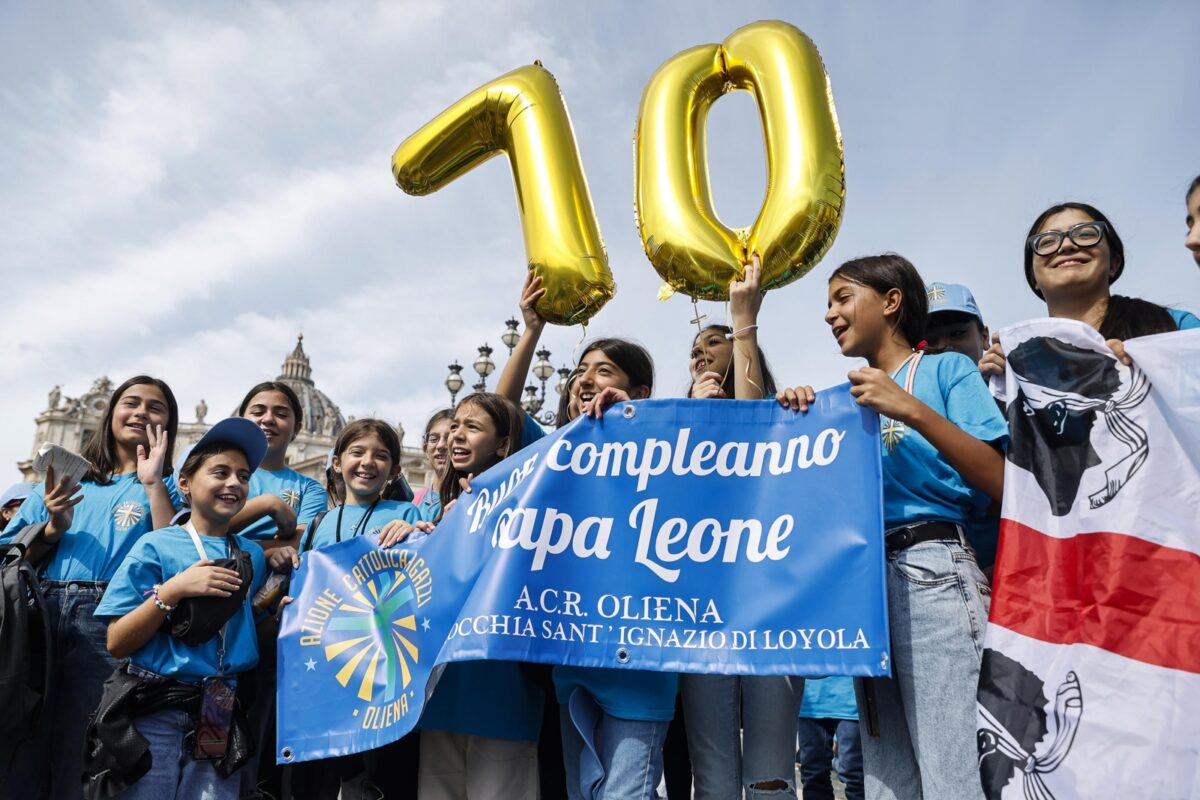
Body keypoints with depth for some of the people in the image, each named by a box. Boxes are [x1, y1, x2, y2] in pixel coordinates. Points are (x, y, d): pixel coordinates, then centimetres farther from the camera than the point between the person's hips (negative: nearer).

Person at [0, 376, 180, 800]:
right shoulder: (64, 474, 20)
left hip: (111, 620, -3)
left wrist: (153, 483, -5)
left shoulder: (167, 485, 12)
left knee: (82, 754, -1)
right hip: (41, 613, 3)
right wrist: (53, 529, -3)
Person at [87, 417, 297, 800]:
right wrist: (173, 589, -18)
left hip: (218, 719, 4)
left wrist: (282, 580, 2)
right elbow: (116, 644, -7)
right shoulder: (156, 546, -5)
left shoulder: (253, 555, 8)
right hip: (154, 714, -3)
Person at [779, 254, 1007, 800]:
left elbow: (1001, 483, -8)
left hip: (931, 570, -6)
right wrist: (798, 417, 1)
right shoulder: (848, 397, 20)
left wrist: (914, 411, -17)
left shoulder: (947, 369, 4)